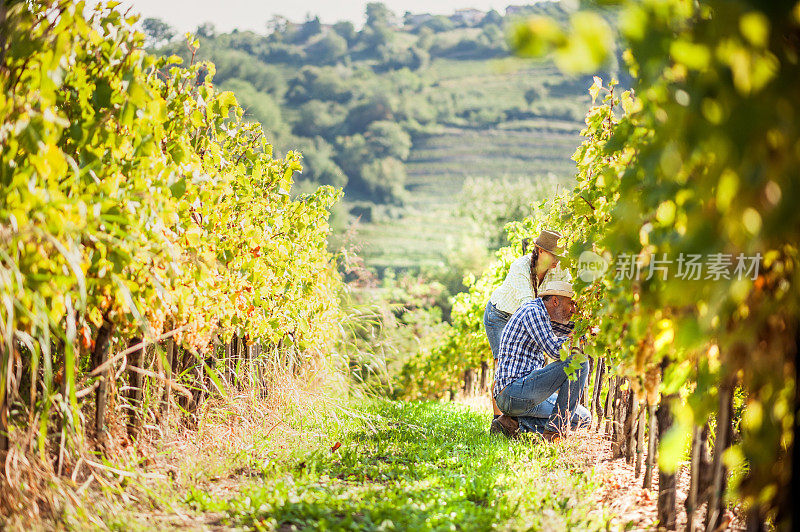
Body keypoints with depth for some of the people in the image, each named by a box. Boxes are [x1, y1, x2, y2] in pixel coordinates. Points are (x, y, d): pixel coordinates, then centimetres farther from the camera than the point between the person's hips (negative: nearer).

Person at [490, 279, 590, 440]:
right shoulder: (532, 311, -8)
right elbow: (555, 351, -17)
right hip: (515, 390, -11)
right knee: (578, 362, -12)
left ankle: (510, 422, 7)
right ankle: (554, 431, -11)